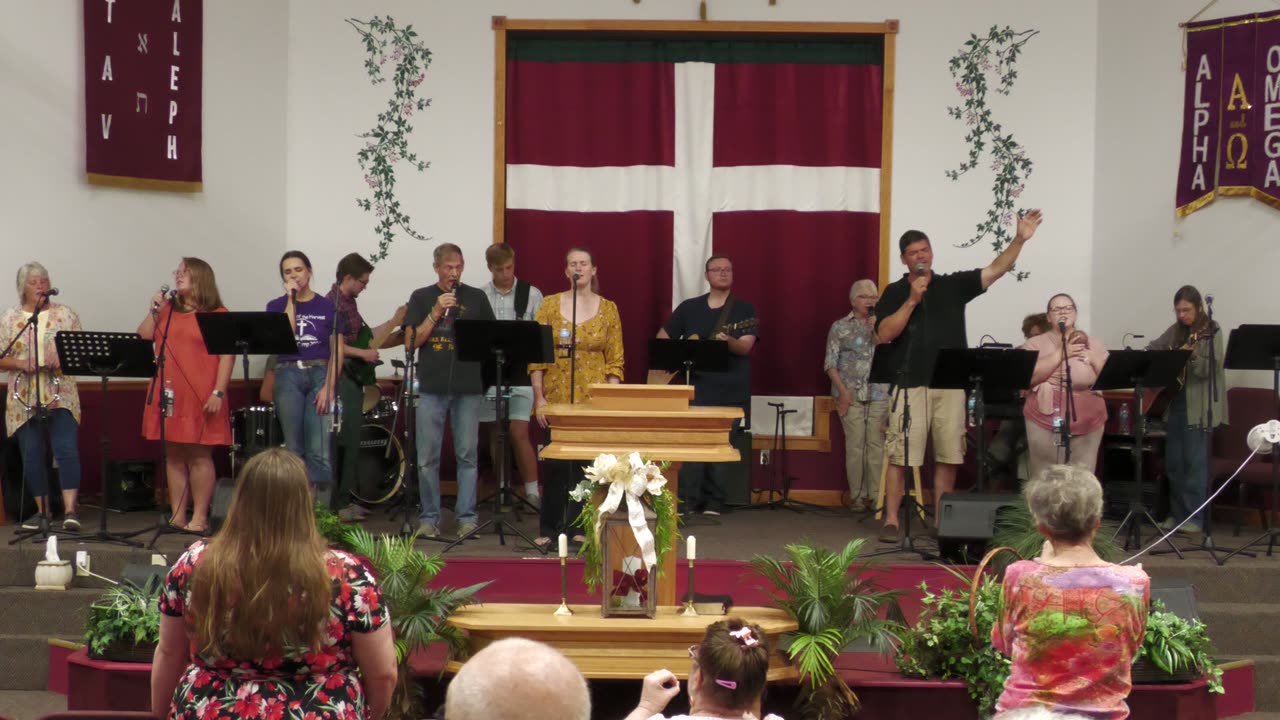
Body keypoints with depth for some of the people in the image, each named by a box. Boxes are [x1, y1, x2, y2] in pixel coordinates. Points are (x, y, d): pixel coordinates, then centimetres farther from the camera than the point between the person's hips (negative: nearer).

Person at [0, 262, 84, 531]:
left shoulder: (66, 315, 7)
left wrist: (64, 359, -13)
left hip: (61, 396, -1)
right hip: (25, 399, 2)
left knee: (66, 449, -13)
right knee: (31, 455, 4)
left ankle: (70, 509, -15)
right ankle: (42, 509, 16)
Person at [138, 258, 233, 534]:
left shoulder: (218, 315, 1)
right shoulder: (167, 310, 17)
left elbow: (227, 356, -6)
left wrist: (218, 393, -14)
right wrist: (153, 311, 1)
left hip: (200, 397, -5)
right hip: (169, 395, 5)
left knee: (200, 456, -3)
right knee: (173, 456, 6)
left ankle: (200, 517, 2)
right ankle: (177, 516, 11)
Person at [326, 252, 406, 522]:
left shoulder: (349, 303, 16)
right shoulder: (332, 303, -14)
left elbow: (365, 339, 21)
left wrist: (395, 322, 20)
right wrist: (364, 354, -14)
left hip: (354, 379, 10)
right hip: (340, 379, -10)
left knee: (351, 444, 13)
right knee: (342, 444, -8)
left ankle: (345, 499, 19)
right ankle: (336, 504, -5)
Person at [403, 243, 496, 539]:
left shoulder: (476, 298, 10)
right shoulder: (421, 298, 8)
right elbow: (411, 341, 1)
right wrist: (436, 312, -9)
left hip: (468, 387, 0)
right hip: (431, 387, 0)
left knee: (467, 455, 1)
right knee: (427, 457, 0)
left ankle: (467, 517, 7)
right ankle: (429, 517, 10)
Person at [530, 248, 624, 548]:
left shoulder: (608, 308, 6)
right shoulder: (550, 305, 4)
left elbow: (615, 361, 4)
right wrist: (539, 397, -5)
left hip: (593, 399, 0)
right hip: (556, 398, 0)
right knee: (556, 464, 1)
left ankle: (579, 527, 11)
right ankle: (549, 529, 11)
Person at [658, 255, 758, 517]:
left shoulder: (745, 309, 4)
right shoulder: (689, 307, 10)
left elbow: (746, 347, -10)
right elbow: (662, 338, 16)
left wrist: (728, 341, -31)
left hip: (733, 392, 0)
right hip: (697, 389, 0)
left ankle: (713, 504, 10)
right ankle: (686, 502, -1)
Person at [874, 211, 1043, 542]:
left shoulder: (953, 285, 12)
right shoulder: (895, 292, 6)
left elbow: (996, 270, 5)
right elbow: (885, 333, -6)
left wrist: (1020, 239, -6)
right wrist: (912, 300, -12)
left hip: (951, 385, 2)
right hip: (910, 386, -2)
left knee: (948, 456, 5)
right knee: (899, 455, -5)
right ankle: (891, 520, 1)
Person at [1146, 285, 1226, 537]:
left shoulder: (1212, 331, -7)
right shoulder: (1176, 331, 10)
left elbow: (1212, 369, -14)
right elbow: (1153, 348, 15)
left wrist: (1192, 357, -31)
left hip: (1200, 405, -6)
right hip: (1176, 402, 6)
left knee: (1195, 462, -5)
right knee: (1173, 462, 10)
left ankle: (1195, 517, 0)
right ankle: (1177, 513, 19)